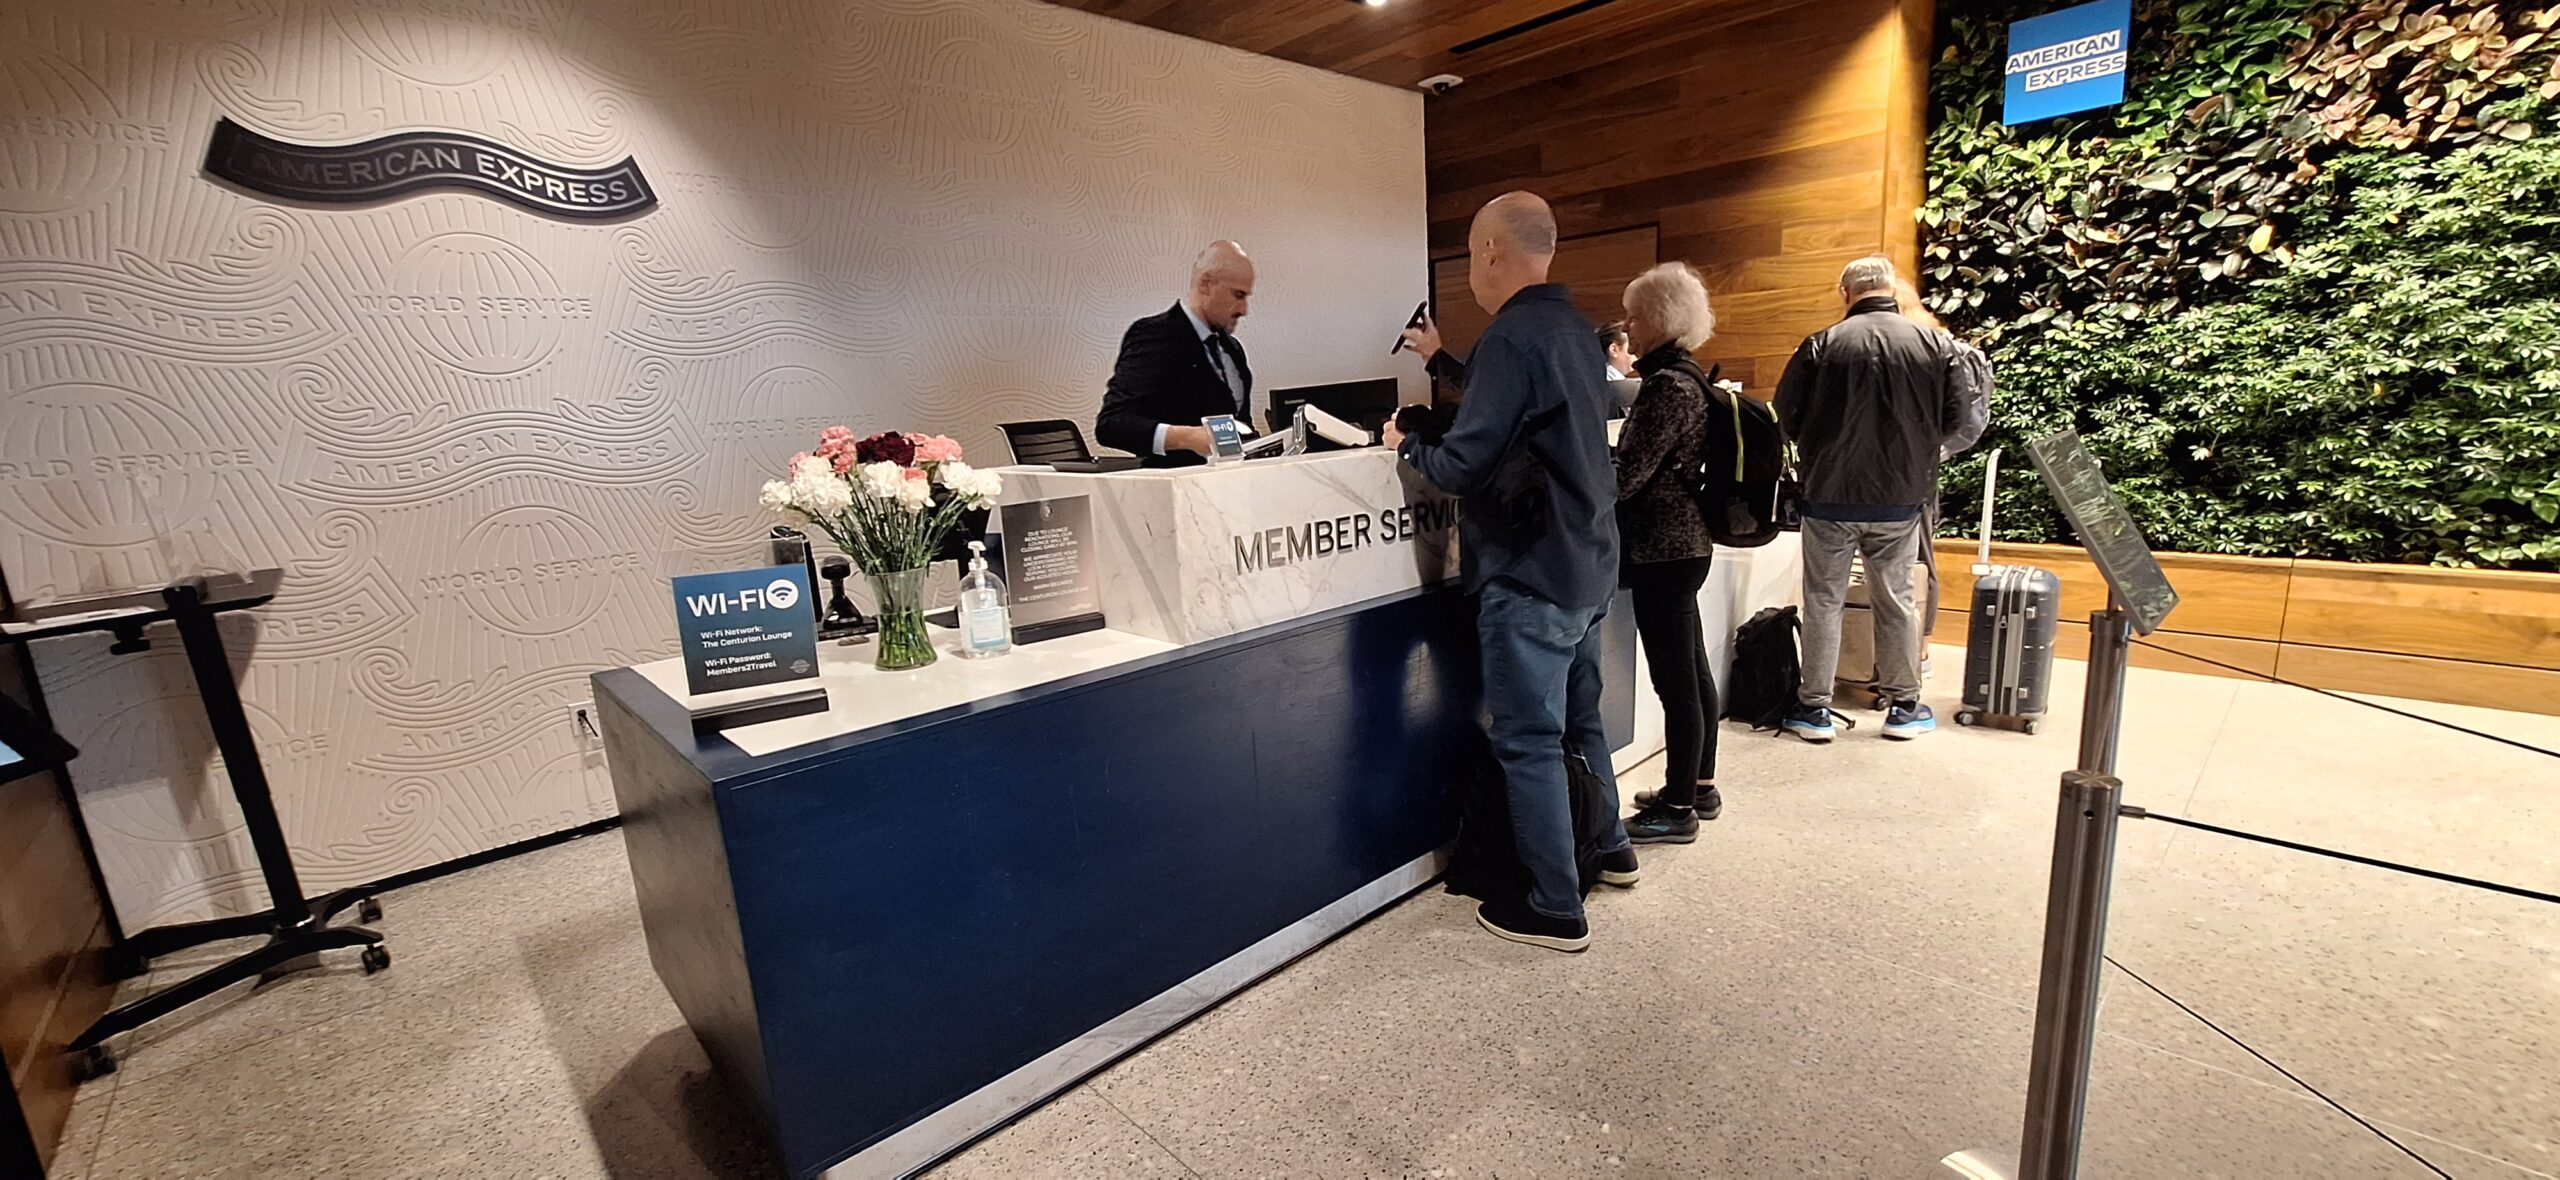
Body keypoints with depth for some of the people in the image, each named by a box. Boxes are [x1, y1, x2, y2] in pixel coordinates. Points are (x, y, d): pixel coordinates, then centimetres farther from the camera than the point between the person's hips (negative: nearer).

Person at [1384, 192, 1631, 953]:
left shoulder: (1512, 337, -19)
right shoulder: (1576, 330, 10)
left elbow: (1462, 467, -23)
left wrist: (1406, 447, -2)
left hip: (1530, 575, -9)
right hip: (1588, 566, 10)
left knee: (1529, 741, 1)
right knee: (1579, 718, 23)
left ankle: (1555, 910, 12)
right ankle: (1609, 848, 39)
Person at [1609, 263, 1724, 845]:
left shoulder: (1668, 386, -17)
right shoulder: (1686, 377, 13)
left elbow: (1626, 475, -21)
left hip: (1664, 549, -11)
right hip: (1686, 542, 11)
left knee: (1676, 680, -1)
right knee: (1692, 670, 18)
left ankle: (1678, 809, 11)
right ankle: (1699, 786, 32)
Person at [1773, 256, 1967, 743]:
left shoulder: (1822, 345, -7)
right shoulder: (1935, 345, 0)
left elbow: (1786, 415, -3)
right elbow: (1954, 418, 3)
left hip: (1830, 496, -2)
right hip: (1902, 499, 2)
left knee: (1823, 601, 7)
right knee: (1896, 602, 14)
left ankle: (1814, 708, 12)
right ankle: (1903, 707, 24)